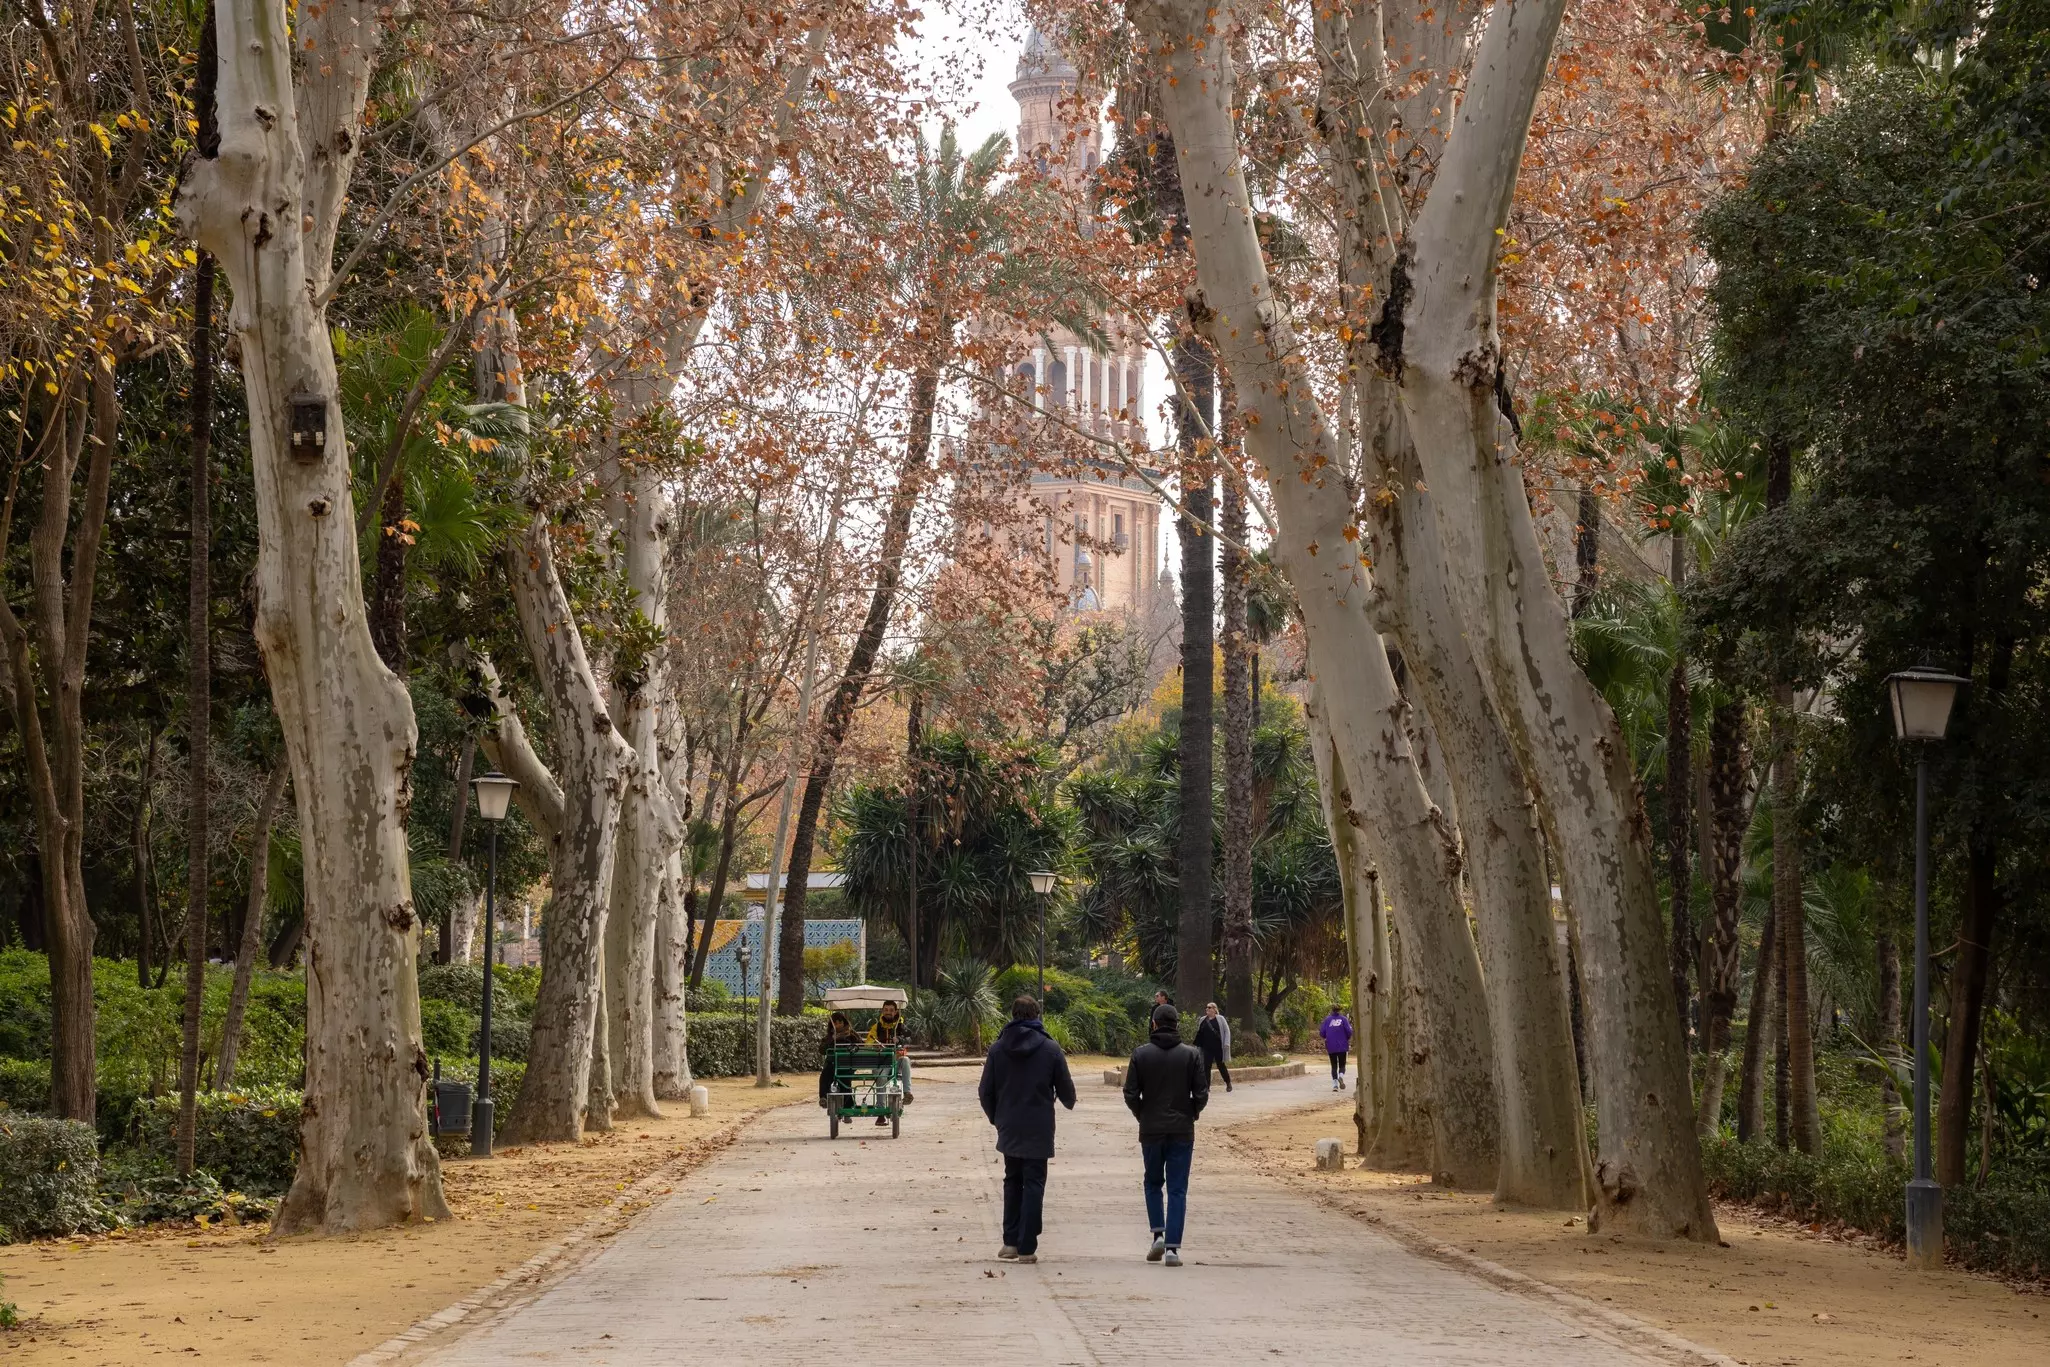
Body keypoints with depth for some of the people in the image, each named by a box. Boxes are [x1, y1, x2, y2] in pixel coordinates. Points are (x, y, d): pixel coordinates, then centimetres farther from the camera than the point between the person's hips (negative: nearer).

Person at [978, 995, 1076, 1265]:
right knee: (1033, 1184, 2)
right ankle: (1026, 1247, -2)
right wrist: (1069, 1102, 23)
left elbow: (985, 1092, 3)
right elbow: (1066, 1091, -1)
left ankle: (1011, 1242, 13)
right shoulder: (1050, 1049, -7)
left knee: (1012, 1182, 17)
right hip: (1038, 1131, -3)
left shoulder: (998, 1049, -1)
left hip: (1008, 1131, 3)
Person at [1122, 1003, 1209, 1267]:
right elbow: (1202, 1094, -4)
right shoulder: (1191, 1055, -3)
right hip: (1182, 1130, 0)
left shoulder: (1141, 1054, -3)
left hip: (1151, 1129, 0)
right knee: (1177, 1190, 3)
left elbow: (1130, 1094, -5)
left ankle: (1158, 1234, 5)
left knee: (1153, 1183, 20)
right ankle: (1172, 1247, -4)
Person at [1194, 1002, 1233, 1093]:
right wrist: (1198, 1046, 10)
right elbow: (1199, 1034, 13)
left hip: (1218, 1047, -3)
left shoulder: (1220, 1019, -2)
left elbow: (1227, 1031, -1)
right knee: (1206, 1067, -3)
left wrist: (1226, 1043, -10)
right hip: (1207, 1048, 3)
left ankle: (1228, 1083, 27)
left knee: (1221, 1065, 9)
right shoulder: (1202, 1020, 8)